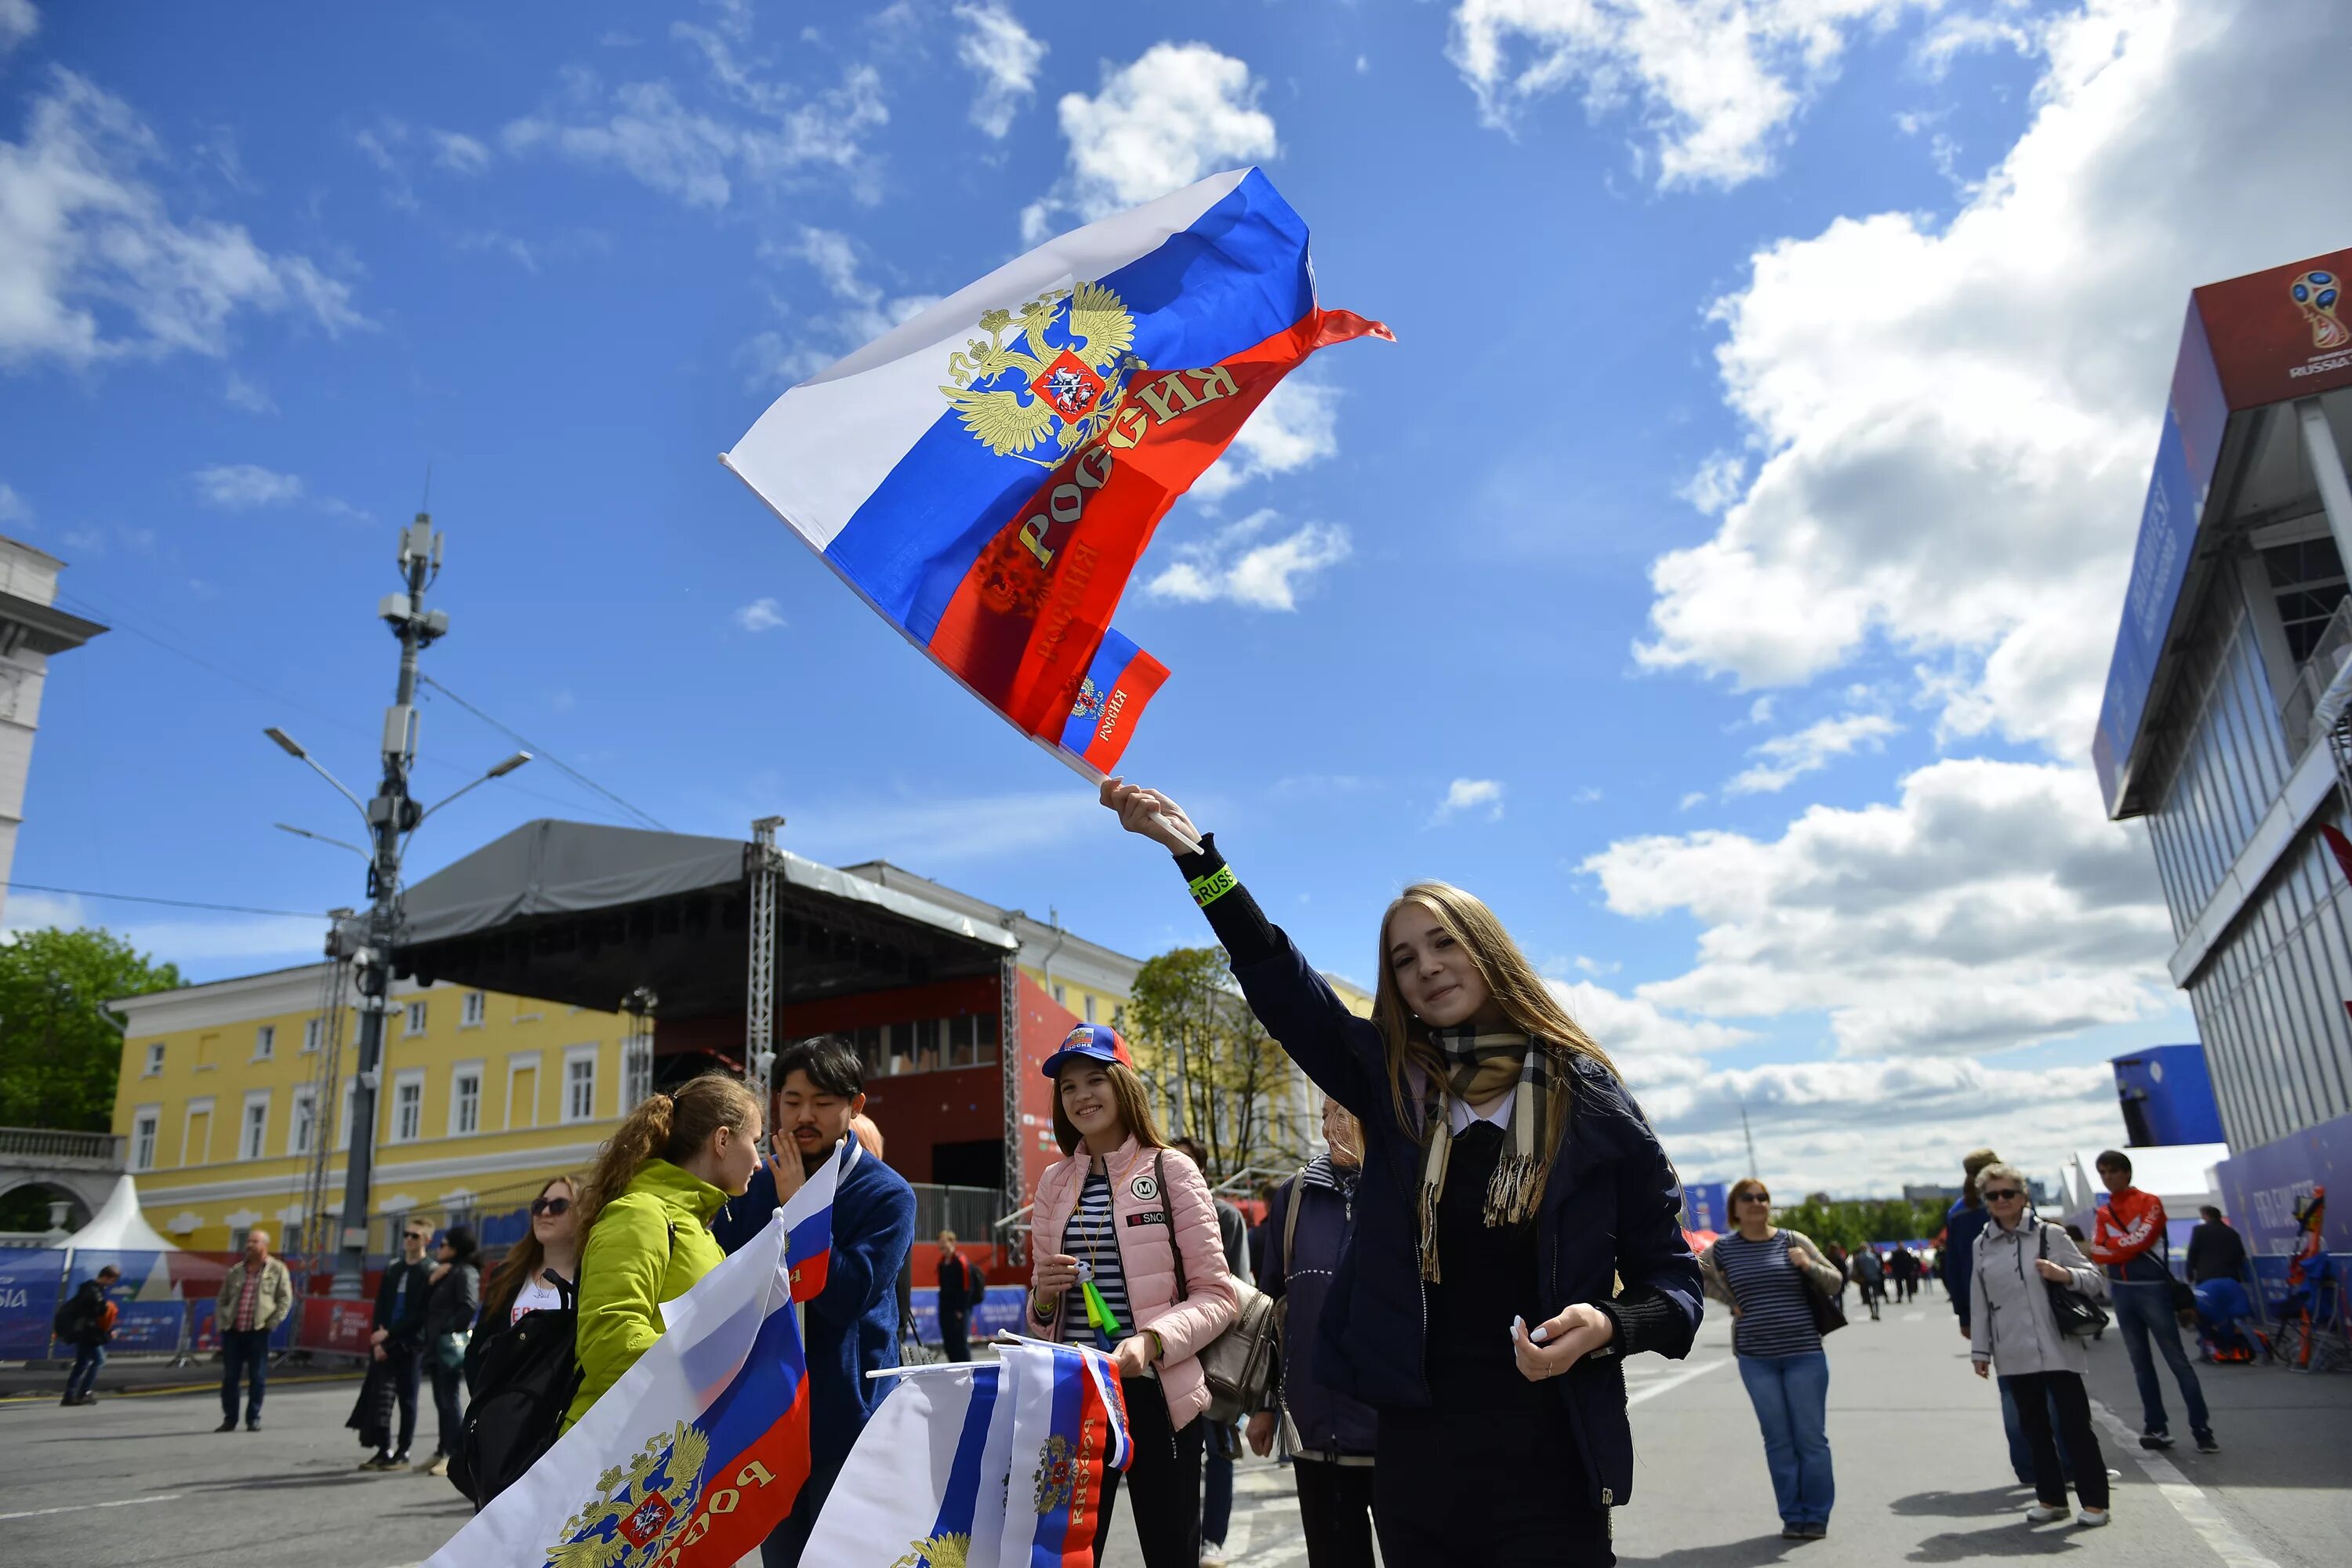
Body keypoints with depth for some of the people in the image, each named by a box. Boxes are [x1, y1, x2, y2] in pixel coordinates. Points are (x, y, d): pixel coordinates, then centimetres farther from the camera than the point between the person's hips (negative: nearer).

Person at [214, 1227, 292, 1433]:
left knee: (257, 1378, 2)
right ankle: (229, 1419, 18)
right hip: (233, 1332, 3)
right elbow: (221, 1299, 18)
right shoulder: (235, 1271, 11)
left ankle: (253, 1419, 12)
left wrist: (272, 1323, -8)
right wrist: (222, 1322, 4)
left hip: (258, 1332, -3)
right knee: (229, 1378, 7)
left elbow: (285, 1299, 0)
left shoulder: (277, 1270, 1)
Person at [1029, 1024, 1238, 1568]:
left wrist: (1152, 1340, -22)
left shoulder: (1171, 1169, -3)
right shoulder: (1053, 1181, 9)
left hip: (1155, 1394, -3)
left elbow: (1217, 1294, -6)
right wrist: (1043, 1297, -6)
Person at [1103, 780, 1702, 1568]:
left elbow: (1672, 1280, 1)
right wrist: (1191, 848, -8)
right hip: (1416, 1461, 3)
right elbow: (1276, 976, -2)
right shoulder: (1391, 1082, 4)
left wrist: (1608, 1327, -19)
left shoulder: (1591, 1101, -3)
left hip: (1546, 1473, -3)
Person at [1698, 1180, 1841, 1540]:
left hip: (1804, 1354, -1)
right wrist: (1731, 1301, 3)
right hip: (1755, 1358, 1)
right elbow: (1698, 1274, 15)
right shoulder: (1723, 1247, 1)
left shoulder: (1793, 1241, -1)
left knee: (1811, 1437, 3)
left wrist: (1808, 1265, -16)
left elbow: (1834, 1284, 3)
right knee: (1778, 1440, 6)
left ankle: (1817, 1516, 15)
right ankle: (1792, 1516, 15)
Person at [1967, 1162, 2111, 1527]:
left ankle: (2094, 1500, 14)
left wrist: (2065, 1275, -19)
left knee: (2075, 1423, 2)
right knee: (2035, 1428, 11)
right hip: (2014, 1354, 3)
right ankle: (2051, 1498, 21)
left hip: (2058, 1348, -3)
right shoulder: (1982, 1244, 6)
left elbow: (2095, 1279, 1)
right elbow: (1979, 1302, 8)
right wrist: (1981, 1350, 8)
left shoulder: (2049, 1234, -2)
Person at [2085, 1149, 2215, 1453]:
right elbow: (2097, 1253, -1)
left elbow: (2142, 1238, -15)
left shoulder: (2149, 1202, -1)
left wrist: (2112, 1246, -3)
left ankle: (2202, 1428, -1)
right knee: (2140, 1363, 9)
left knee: (2177, 1360, -5)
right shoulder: (2102, 1213, 11)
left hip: (2153, 1288, -5)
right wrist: (2130, 1246, -12)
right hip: (2122, 1292, 5)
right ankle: (2156, 1427, 15)